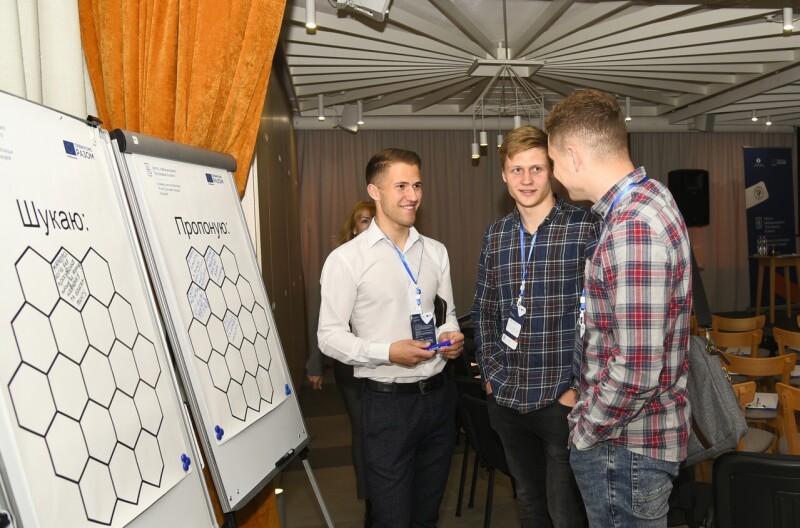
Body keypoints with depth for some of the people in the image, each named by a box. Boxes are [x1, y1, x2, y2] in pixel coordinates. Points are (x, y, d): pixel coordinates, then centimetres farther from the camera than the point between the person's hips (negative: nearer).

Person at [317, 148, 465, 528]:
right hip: (388, 402, -5)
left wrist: (451, 336, -6)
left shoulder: (436, 252, 7)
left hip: (439, 396, 5)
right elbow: (329, 337, -11)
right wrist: (386, 352, -23)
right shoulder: (346, 258, -10)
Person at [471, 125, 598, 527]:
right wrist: (491, 373, 4)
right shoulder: (495, 235, 6)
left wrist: (581, 388, -13)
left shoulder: (585, 227, -9)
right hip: (507, 400, 5)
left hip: (563, 400, -4)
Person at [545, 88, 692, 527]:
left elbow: (636, 371, -28)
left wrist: (586, 430, -13)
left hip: (625, 445, -9)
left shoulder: (633, 229, -27)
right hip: (631, 434, 9)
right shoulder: (647, 197, 5)